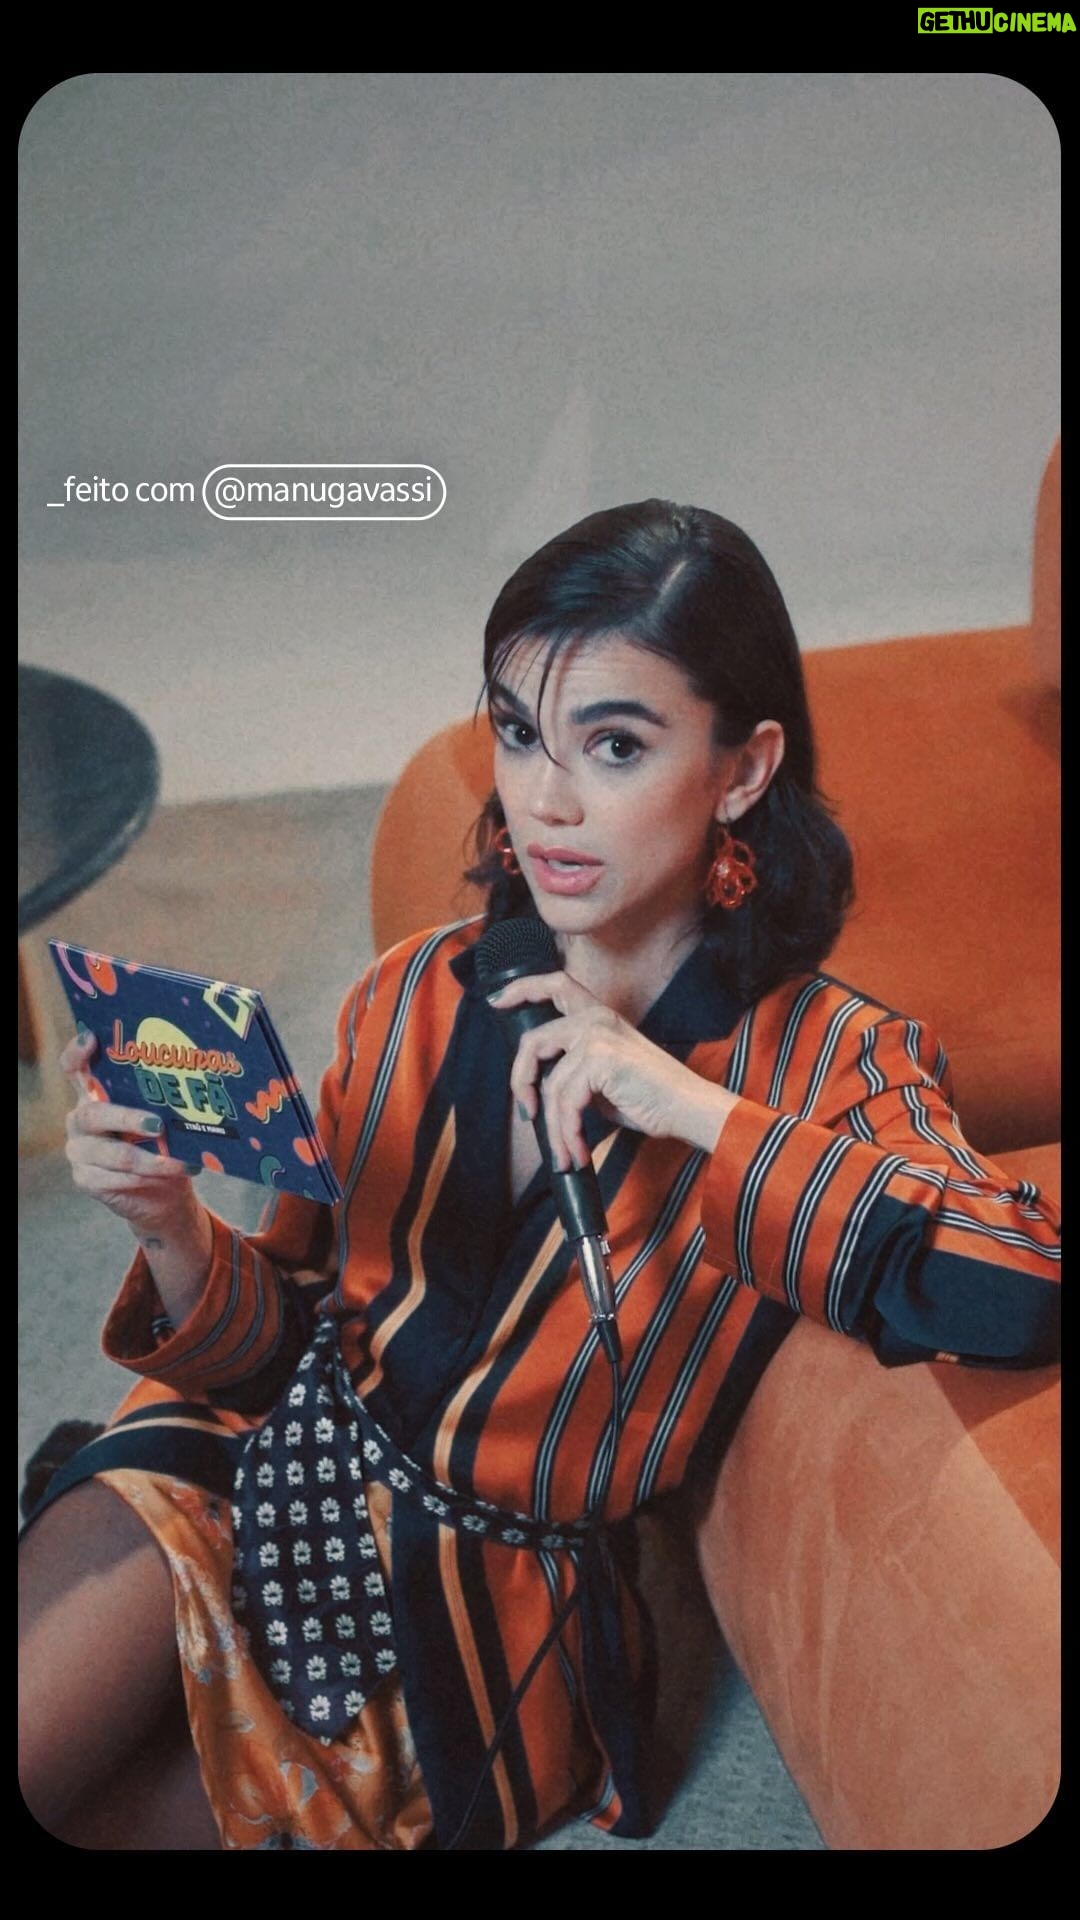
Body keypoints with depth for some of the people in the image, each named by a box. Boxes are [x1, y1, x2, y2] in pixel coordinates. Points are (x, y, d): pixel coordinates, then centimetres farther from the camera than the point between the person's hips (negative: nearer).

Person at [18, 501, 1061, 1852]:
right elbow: (287, 1338, 6)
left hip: (501, 1602, -2)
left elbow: (1019, 1298, -29)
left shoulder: (826, 1063, -10)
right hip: (281, 1457, 3)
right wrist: (172, 1232, -16)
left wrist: (692, 1106, -27)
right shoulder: (417, 995, -1)